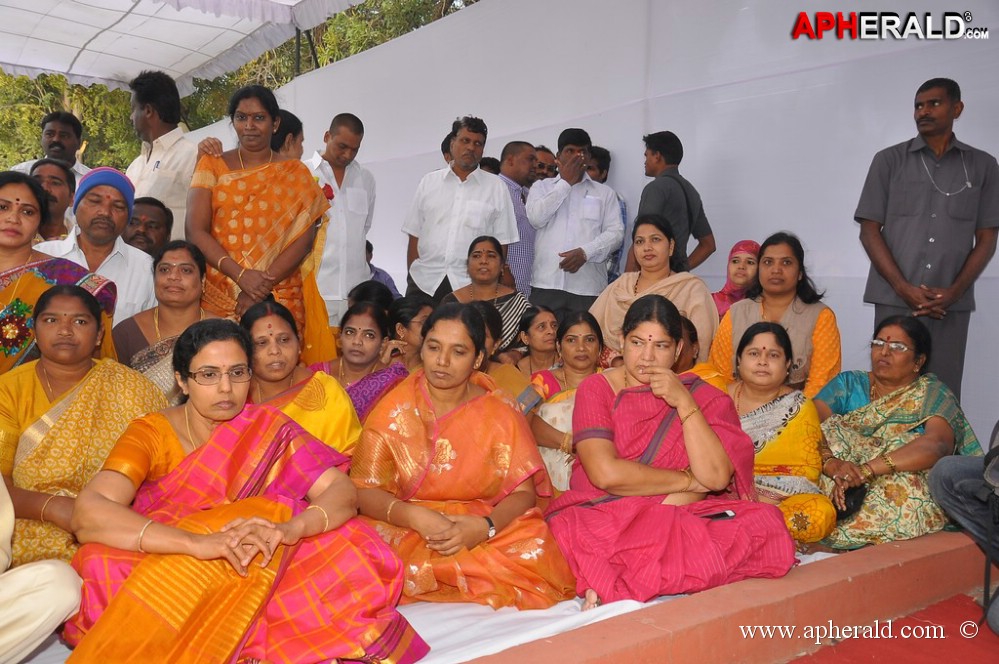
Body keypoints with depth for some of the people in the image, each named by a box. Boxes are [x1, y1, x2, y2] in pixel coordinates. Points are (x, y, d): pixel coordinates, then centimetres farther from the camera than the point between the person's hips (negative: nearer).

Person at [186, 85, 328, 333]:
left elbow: (303, 239, -2)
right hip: (216, 297, 1)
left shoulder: (296, 174, 8)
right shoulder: (212, 165, 9)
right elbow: (196, 231, 0)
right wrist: (241, 275, -15)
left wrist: (264, 285, -15)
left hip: (280, 300, 0)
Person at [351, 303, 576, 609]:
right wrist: (414, 516, -24)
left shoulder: (501, 415, 2)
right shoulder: (394, 411, 0)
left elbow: (524, 491, -3)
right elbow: (363, 490, -6)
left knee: (533, 548, -27)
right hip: (407, 531, -1)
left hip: (492, 532, 1)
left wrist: (485, 526, -23)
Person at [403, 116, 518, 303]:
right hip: (424, 282, 2)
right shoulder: (429, 182, 12)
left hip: (471, 286, -1)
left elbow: (501, 243, 5)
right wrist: (411, 277, 4)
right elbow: (414, 236, 11)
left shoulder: (496, 188, 7)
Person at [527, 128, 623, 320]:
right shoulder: (541, 187, 16)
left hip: (589, 286, 0)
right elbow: (536, 218, -3)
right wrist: (566, 182, 2)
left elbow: (615, 232, 5)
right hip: (546, 283, 0)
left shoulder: (604, 193, 16)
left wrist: (585, 252, -12)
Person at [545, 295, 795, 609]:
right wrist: (687, 481, -5)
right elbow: (606, 474, -11)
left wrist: (683, 403, -10)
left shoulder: (706, 398, 10)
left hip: (682, 520, 5)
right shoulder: (596, 389, 4)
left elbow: (716, 477, -6)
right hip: (601, 517, -5)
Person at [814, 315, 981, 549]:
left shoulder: (933, 395, 5)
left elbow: (936, 445, -17)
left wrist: (867, 469, -30)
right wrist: (833, 464, -26)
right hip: (837, 487, 2)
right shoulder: (848, 383, 13)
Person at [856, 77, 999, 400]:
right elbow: (870, 231, 2)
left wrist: (954, 291, -7)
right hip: (895, 299, -1)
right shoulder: (889, 160, 7)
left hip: (952, 304, 1)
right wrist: (904, 288, -8)